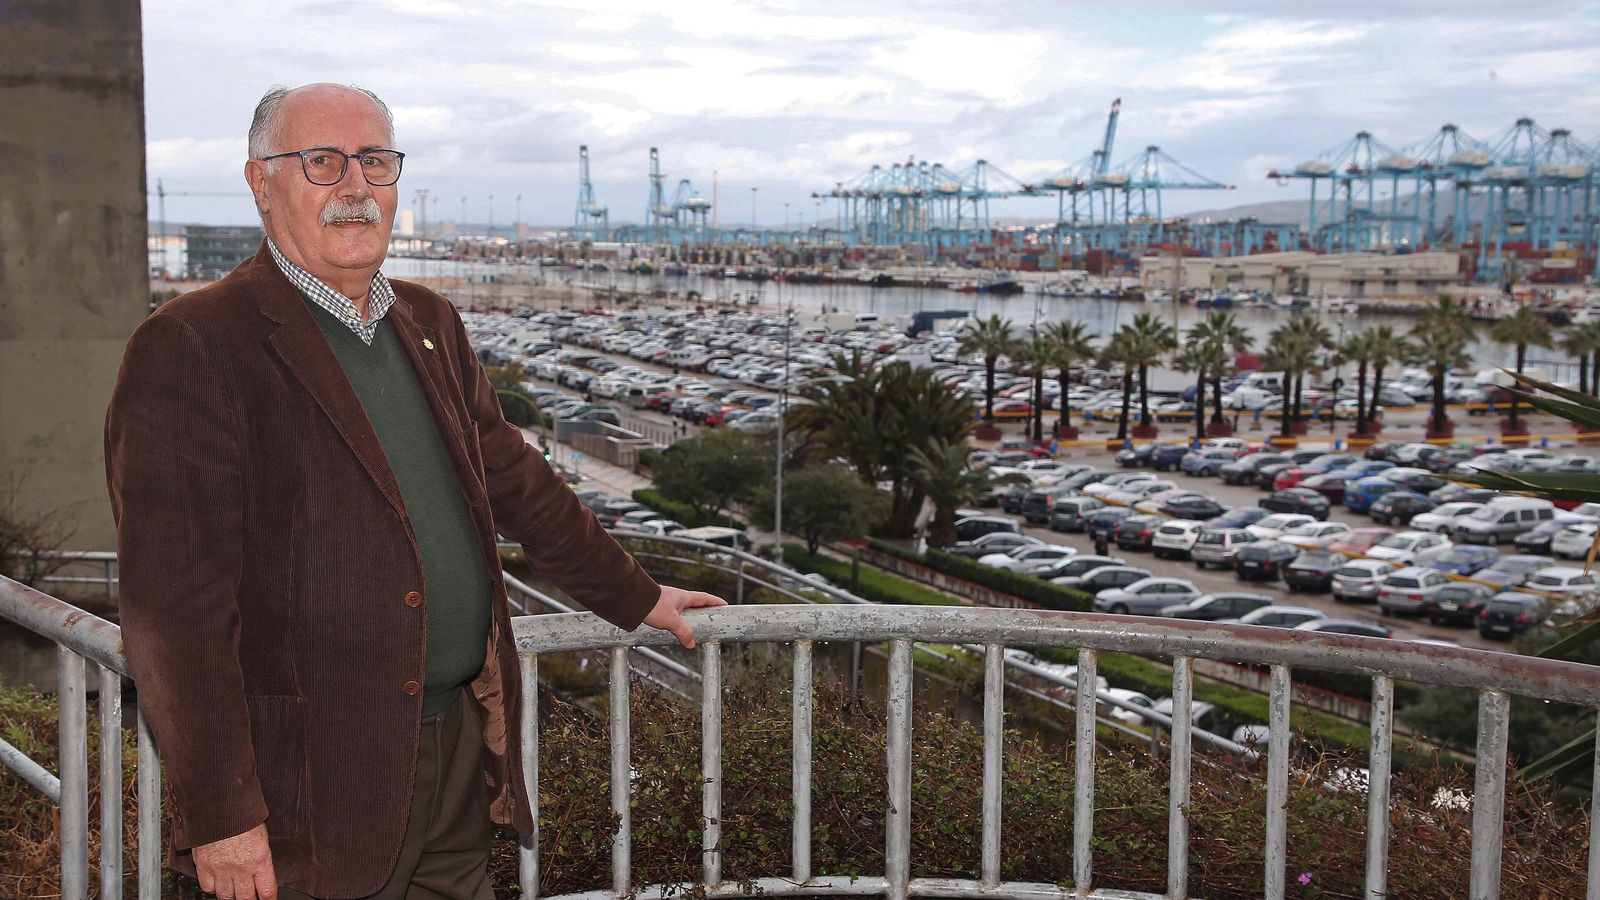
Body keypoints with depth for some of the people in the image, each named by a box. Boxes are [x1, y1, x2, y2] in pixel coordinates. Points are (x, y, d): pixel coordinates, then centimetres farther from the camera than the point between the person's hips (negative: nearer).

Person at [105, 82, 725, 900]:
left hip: (464, 746, 7)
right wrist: (220, 815, -18)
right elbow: (177, 606, -17)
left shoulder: (430, 325, 12)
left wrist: (634, 598, 26)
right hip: (318, 782, -6)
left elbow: (515, 482, 22)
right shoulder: (190, 349, -13)